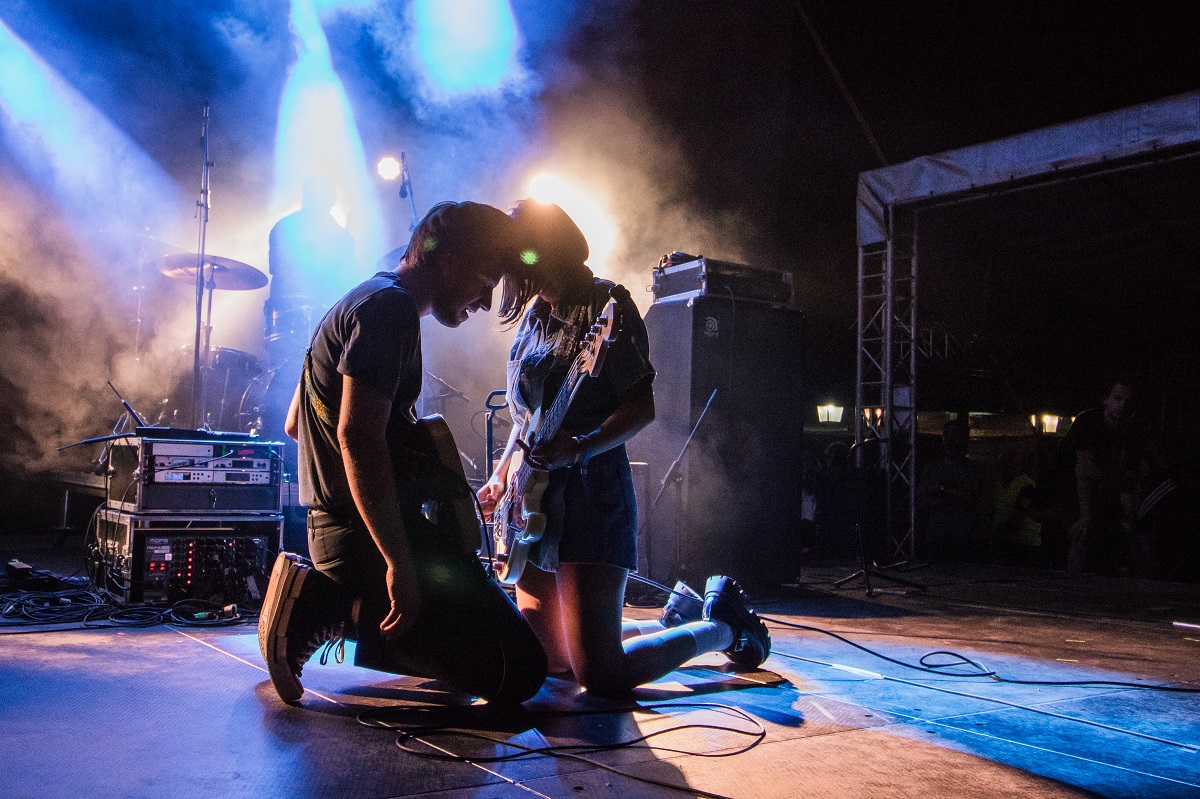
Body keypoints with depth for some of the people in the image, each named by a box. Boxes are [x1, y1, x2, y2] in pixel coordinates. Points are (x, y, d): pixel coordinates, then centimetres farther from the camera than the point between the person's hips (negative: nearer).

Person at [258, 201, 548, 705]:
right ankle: (338, 610, -11)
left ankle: (323, 601, 10)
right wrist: (400, 565, -26)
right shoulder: (389, 309, -13)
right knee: (518, 671, -14)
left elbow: (295, 425, 26)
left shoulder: (360, 302, 20)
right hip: (370, 531, -11)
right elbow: (358, 435, -26)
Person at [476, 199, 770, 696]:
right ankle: (680, 614, 32)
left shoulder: (605, 305, -8)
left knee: (601, 674, -13)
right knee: (549, 659, 15)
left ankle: (722, 627, 12)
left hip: (589, 494, -9)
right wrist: (502, 473, 13)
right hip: (533, 500, 9)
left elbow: (642, 407, -14)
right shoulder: (535, 314, 15)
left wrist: (578, 449, -28)